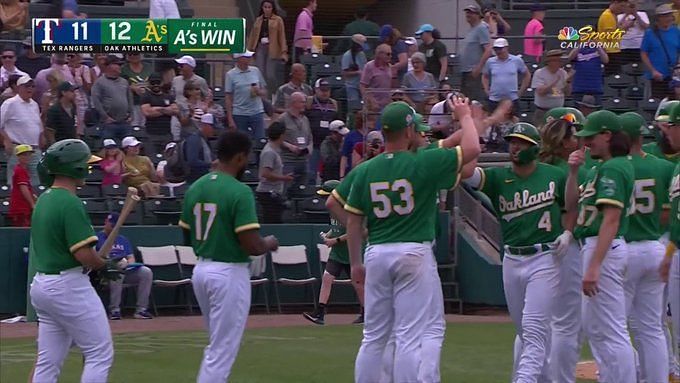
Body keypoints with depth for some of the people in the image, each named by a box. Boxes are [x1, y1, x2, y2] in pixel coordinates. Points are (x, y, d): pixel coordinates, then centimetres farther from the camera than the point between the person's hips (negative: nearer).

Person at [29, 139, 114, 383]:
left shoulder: (43, 200, 12)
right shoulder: (70, 203, -17)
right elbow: (84, 254, -22)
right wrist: (105, 265, -2)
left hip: (40, 284, 9)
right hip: (68, 287, -9)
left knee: (48, 362, 11)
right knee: (100, 354, -2)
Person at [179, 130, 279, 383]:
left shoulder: (195, 188, 6)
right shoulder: (239, 192, -17)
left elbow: (187, 237, 13)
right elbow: (252, 246, -20)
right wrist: (270, 244, 0)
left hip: (201, 270, 8)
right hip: (230, 273, -8)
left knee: (217, 345, 23)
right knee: (222, 351, -2)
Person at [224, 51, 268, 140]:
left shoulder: (256, 71, 8)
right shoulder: (231, 75, -1)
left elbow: (264, 92, 14)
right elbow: (228, 98, -3)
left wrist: (259, 92, -10)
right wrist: (230, 119, -8)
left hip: (257, 113, 2)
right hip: (240, 115, -2)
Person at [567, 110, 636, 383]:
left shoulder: (613, 169, -15)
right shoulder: (598, 169, 16)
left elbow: (611, 220, -22)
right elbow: (572, 206, 19)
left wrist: (594, 266, -27)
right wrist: (573, 171, 4)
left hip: (605, 248, -11)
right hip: (594, 247, 11)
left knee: (612, 332, -9)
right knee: (593, 327, 19)